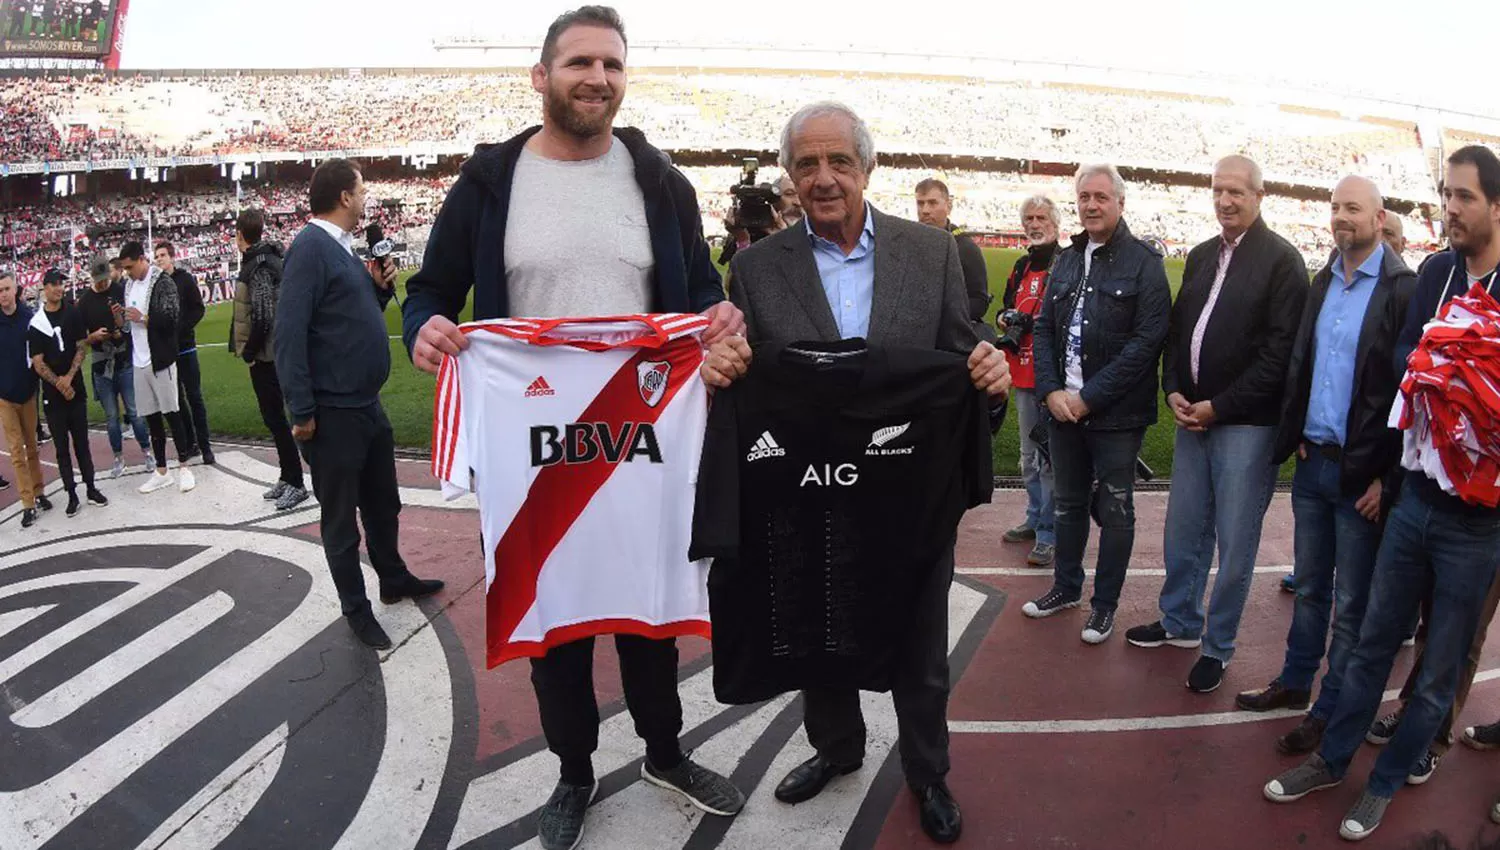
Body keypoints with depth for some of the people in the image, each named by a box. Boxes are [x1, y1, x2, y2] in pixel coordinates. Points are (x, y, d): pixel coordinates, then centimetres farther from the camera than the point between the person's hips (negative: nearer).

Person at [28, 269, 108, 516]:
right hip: (52, 394, -1)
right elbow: (37, 362, -4)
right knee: (62, 447, 6)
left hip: (76, 389, 1)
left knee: (81, 442, 8)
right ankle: (72, 495, 11)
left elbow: (82, 347, 0)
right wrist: (59, 384, -14)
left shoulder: (73, 314, 2)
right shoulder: (36, 322, -3)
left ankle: (91, 488, 17)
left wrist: (69, 378, -11)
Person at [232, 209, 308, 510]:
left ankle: (295, 483, 4)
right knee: (274, 417, 15)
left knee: (276, 418, -3)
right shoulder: (268, 259, 12)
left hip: (265, 357, -9)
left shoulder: (257, 266, -17)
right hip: (272, 353, 9)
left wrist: (249, 352, -13)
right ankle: (287, 477, 25)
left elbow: (262, 315, -25)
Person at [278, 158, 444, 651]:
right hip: (333, 413, -9)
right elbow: (290, 333, -21)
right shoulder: (310, 248, -16)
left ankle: (394, 580, 39)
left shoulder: (344, 249, 12)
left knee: (384, 502, 22)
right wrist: (302, 412, -22)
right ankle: (356, 609, 20)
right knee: (341, 516, 7)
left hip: (367, 405, 9)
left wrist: (379, 287, 2)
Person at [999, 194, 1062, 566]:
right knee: (1029, 454, 18)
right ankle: (1035, 518, 32)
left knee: (1051, 456, -4)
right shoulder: (1022, 267, 16)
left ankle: (1050, 534, 4)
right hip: (1024, 372, 8)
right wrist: (1005, 318, 7)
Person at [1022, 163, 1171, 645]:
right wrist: (1051, 391, -6)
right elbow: (1044, 330, 10)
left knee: (1115, 510, 7)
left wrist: (1089, 397, -17)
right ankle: (1066, 587, 34)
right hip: (1062, 406, 5)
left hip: (1116, 413, -5)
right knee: (1069, 504, 17)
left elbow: (1148, 340, -15)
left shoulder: (1143, 262, -7)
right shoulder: (1067, 260, 11)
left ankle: (1105, 605, 20)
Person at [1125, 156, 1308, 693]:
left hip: (1247, 424, -6)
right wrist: (1173, 390, -1)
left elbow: (1279, 352, -14)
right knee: (1183, 531, 15)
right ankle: (1179, 622, 33)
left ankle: (1217, 646, 18)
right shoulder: (1201, 257, 13)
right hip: (1193, 416, 6)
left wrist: (1219, 406, -14)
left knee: (1235, 542, 4)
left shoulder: (1281, 260, -8)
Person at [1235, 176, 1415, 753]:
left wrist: (1386, 478, -15)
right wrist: (1295, 435, 4)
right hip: (1313, 462, 6)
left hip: (1362, 473, -6)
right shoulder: (1323, 282, 9)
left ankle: (1330, 711, 20)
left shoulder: (1403, 289, -12)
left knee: (1351, 604, 7)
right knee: (1310, 587, 19)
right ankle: (1294, 683, 33)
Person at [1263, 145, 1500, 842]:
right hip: (1417, 495, 4)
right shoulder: (1438, 272, 2)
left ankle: (1391, 778, 31)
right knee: (1375, 641, 16)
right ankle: (1332, 760, 31)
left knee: (1441, 669, 12)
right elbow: (1403, 354, 1)